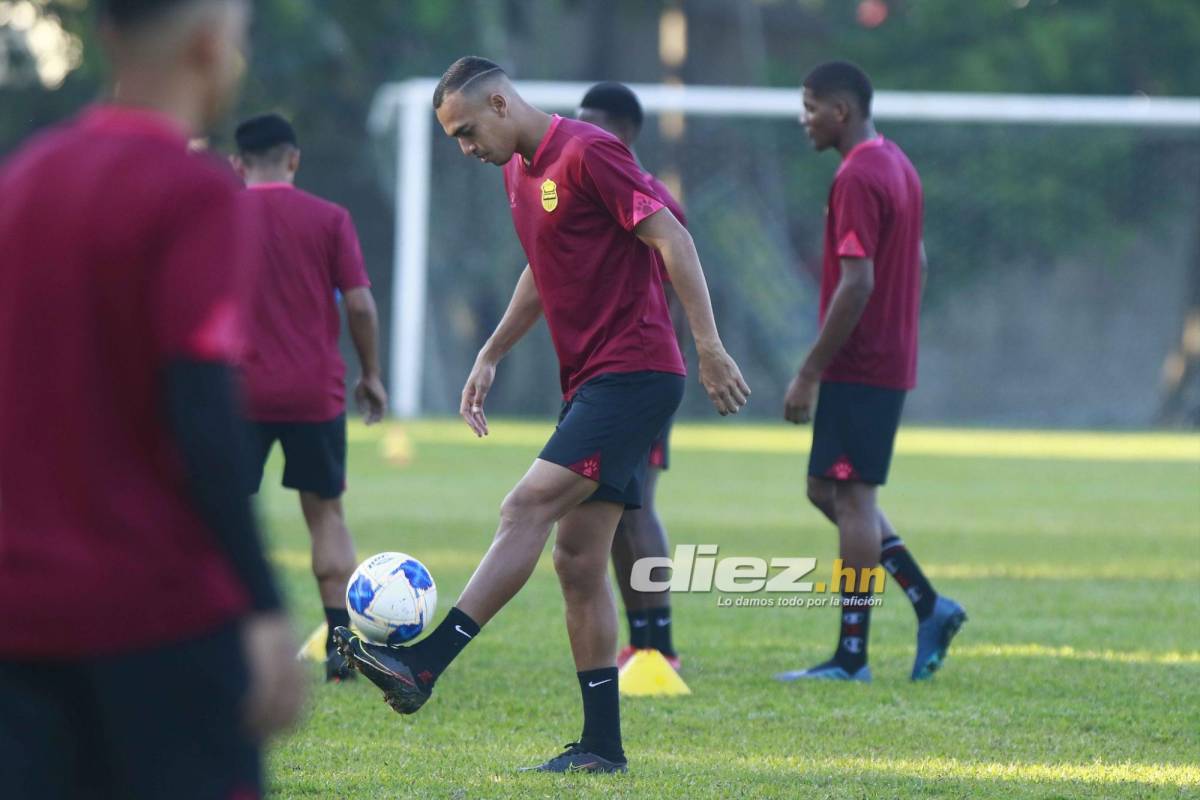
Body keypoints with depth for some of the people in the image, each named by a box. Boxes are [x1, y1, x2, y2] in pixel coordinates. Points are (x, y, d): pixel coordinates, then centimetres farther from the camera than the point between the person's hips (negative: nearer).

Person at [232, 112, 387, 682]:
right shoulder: (329, 219, 0)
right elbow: (360, 303, -3)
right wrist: (371, 375, 8)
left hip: (241, 393, -1)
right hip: (316, 393, 1)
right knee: (326, 513, 10)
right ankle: (340, 645, 4)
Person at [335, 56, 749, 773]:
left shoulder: (587, 153, -12)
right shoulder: (519, 170, 15)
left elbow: (673, 240, -15)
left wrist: (710, 348, -19)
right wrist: (491, 356, 22)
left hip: (634, 373, -10)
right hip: (591, 381, 10)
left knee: (529, 506, -19)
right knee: (579, 558, 6)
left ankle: (422, 665, -26)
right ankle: (602, 746, 8)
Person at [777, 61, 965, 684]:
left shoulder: (857, 178, -17)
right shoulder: (897, 166, 14)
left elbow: (857, 284, -22)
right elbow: (916, 264, 21)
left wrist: (808, 375, -19)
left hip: (857, 369, -10)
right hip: (893, 363, 10)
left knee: (850, 497, -5)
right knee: (828, 489, 15)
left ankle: (851, 656, -2)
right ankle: (929, 605, 12)